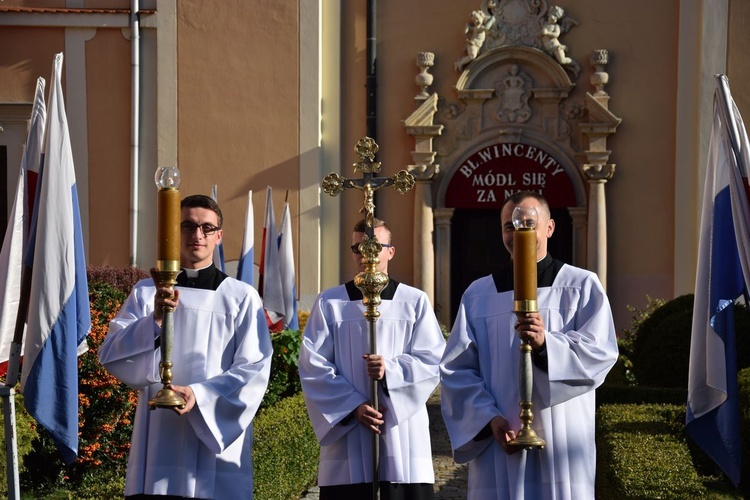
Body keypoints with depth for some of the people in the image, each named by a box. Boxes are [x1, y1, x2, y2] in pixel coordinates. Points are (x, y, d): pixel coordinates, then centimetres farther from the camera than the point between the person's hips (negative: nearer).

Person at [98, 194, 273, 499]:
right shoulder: (146, 292, 10)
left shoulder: (241, 297, 4)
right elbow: (110, 356, 0)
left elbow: (255, 370, -2)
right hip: (158, 443, 1)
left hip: (218, 442, -1)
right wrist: (154, 321, -17)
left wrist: (200, 394, -16)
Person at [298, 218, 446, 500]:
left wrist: (391, 371, -18)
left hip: (402, 436, 0)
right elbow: (312, 366, 0)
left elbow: (432, 361, 1)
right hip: (347, 439, 0)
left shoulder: (415, 302, 6)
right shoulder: (329, 303, 5)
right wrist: (353, 406, -11)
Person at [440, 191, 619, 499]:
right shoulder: (478, 294, 8)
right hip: (498, 443, 2)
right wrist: (489, 418, -12)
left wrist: (546, 344, -24)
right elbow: (457, 369, 3)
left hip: (561, 443, -1)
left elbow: (601, 352, -7)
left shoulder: (582, 286, 4)